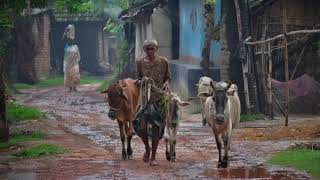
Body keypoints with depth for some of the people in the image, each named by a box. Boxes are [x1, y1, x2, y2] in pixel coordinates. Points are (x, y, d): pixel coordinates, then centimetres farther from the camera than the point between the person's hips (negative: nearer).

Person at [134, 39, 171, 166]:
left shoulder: (163, 62, 1)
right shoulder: (140, 63, 3)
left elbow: (168, 78, 10)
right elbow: (138, 79, 11)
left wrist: (165, 84, -11)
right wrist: (141, 81, -12)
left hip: (159, 97, -1)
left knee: (156, 127, -1)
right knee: (141, 126, -12)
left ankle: (153, 157, 12)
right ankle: (147, 148, 18)